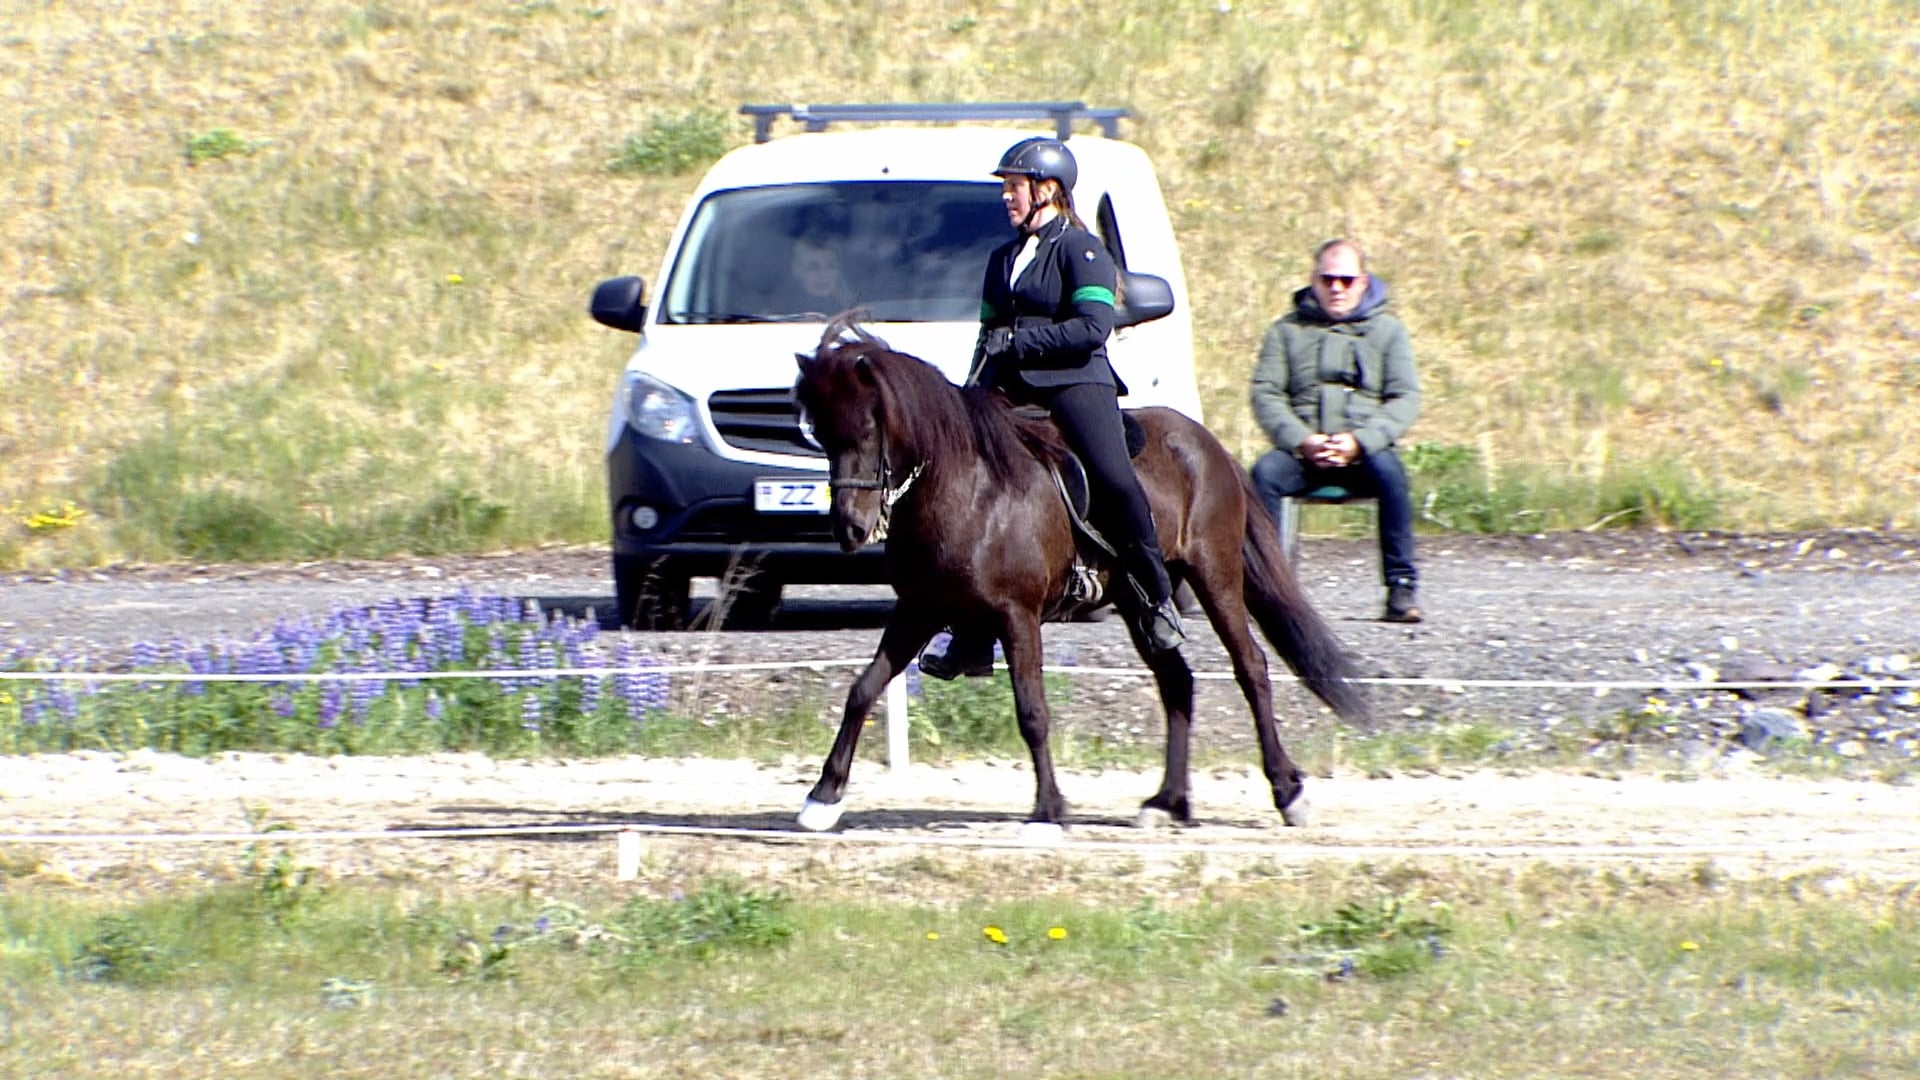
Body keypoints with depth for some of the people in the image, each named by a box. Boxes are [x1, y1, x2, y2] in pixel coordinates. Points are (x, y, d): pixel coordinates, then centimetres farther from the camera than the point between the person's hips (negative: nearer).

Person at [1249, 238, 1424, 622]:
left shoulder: (1387, 330, 15)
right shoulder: (1287, 330, 17)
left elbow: (1407, 399, 3)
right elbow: (1265, 393, 5)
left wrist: (1360, 441, -14)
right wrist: (1301, 441, -13)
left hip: (1365, 450, -1)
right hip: (1302, 451, 1)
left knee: (1389, 472, -34)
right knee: (1265, 472, -31)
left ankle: (1402, 587, -29)